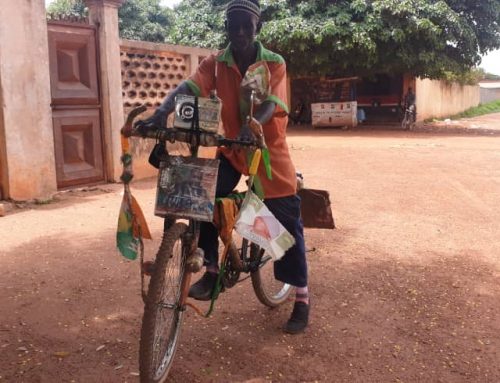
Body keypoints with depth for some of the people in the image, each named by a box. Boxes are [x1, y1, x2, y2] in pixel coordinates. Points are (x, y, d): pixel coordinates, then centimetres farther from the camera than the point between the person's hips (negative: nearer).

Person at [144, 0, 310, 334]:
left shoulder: (275, 64, -9)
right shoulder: (216, 64, -4)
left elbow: (272, 104, -23)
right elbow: (188, 88, -20)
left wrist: (252, 126, -45)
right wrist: (163, 111, -41)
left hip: (269, 149, -2)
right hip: (231, 148, 2)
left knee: (286, 224, 0)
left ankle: (302, 300, 13)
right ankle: (211, 270, 2)